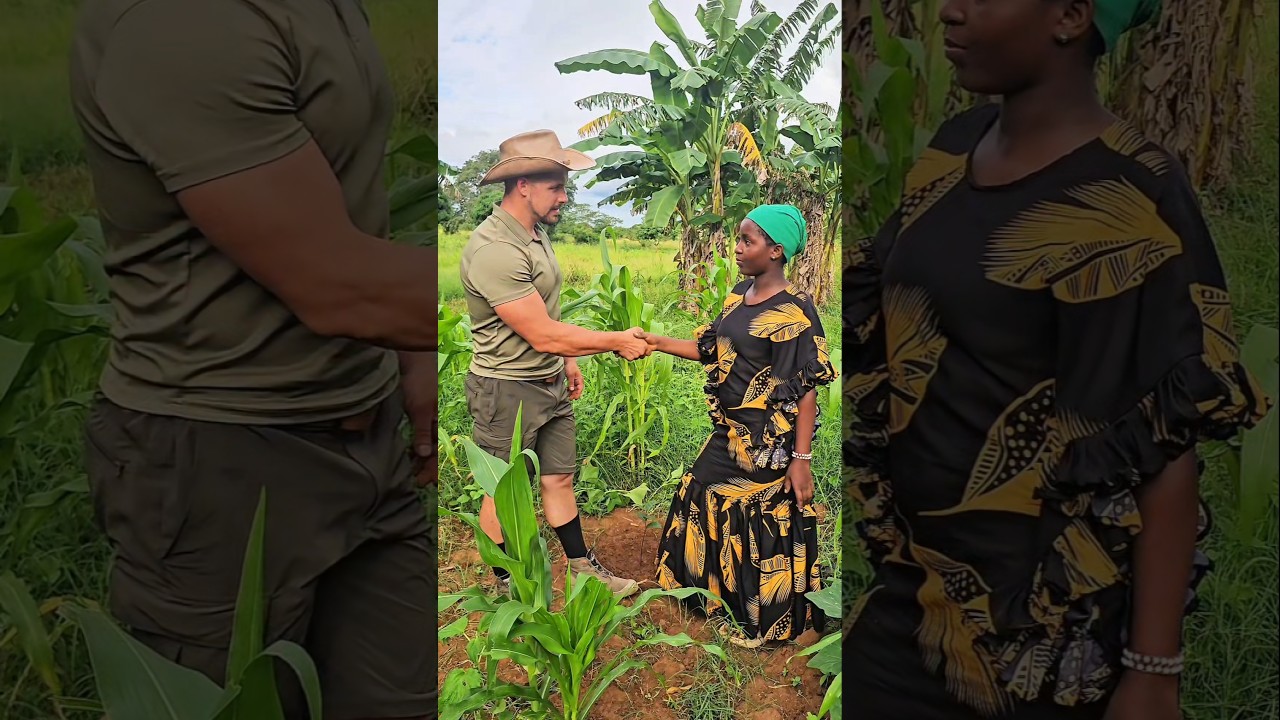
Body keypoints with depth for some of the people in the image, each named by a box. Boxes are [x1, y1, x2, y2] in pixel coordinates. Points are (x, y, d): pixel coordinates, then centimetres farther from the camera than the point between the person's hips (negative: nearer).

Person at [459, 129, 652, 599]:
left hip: (551, 384, 8)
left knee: (559, 478, 16)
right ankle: (508, 587, 26)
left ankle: (584, 570, 29)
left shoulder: (536, 232, 4)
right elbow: (543, 334, -26)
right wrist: (617, 342, -18)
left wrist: (567, 361, 20)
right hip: (508, 392, -8)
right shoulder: (493, 251, -27)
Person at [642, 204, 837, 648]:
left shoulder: (794, 312, -19)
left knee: (764, 526, 5)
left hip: (767, 444, -8)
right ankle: (721, 593, 41)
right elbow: (713, 351, 12)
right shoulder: (740, 294, 5)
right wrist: (658, 342, 3)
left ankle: (764, 619, 25)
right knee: (706, 502, 19)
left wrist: (801, 459, -19)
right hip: (730, 434, 8)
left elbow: (806, 390, -18)